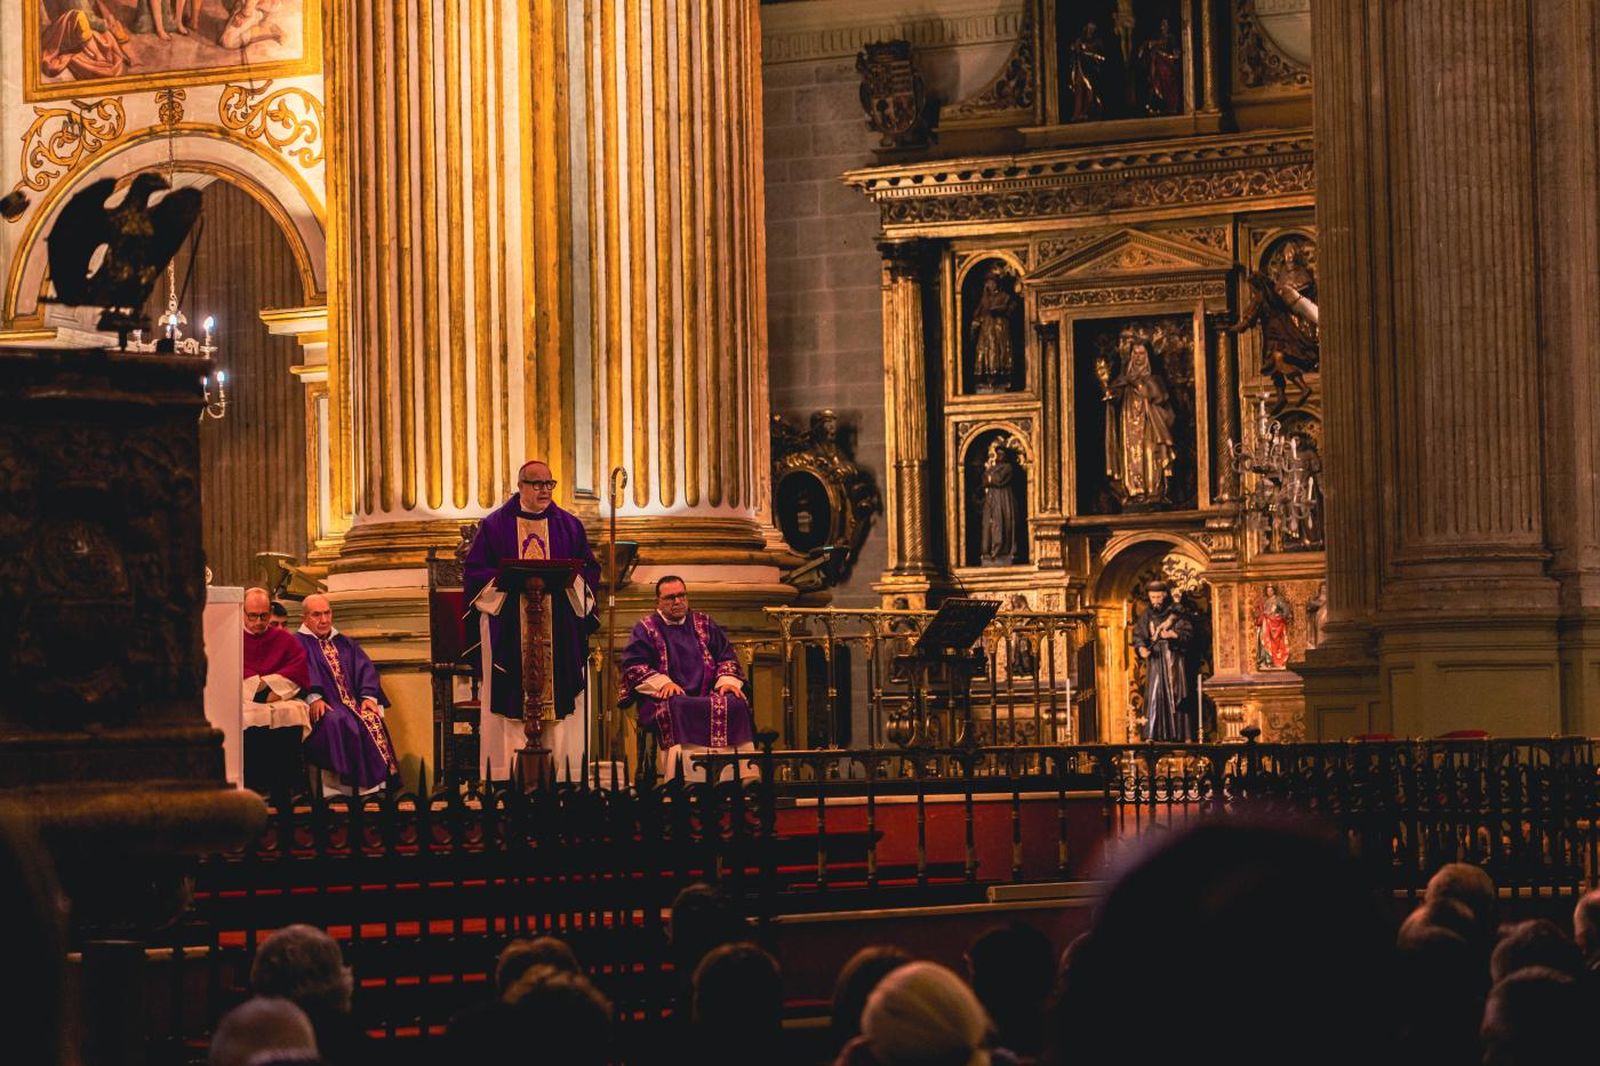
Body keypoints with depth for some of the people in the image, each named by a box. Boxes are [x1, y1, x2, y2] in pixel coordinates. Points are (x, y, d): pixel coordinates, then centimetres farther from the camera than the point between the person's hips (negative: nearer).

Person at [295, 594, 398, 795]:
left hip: (352, 702, 4)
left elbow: (365, 670, 16)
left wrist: (369, 696, -4)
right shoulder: (298, 643, 10)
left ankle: (379, 783, -34)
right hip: (322, 707, -4)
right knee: (336, 722, -36)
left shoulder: (345, 643, 27)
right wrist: (313, 697, -25)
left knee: (372, 719, -27)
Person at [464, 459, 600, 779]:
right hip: (509, 629, -2)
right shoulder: (495, 525, 5)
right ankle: (509, 773, -5)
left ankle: (559, 771, 1)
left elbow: (590, 569, 10)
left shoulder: (569, 525, 12)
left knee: (557, 691, -1)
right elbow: (475, 571, 1)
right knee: (510, 700, -5)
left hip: (560, 629, 2)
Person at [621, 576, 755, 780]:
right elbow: (632, 665, 0)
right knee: (676, 709, -39)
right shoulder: (646, 628, 11)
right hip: (665, 696, -3)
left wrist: (727, 680, -3)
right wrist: (662, 683, -15)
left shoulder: (704, 624, 21)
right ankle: (684, 779, -45)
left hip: (707, 693, 3)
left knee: (735, 704, -28)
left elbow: (727, 657, 19)